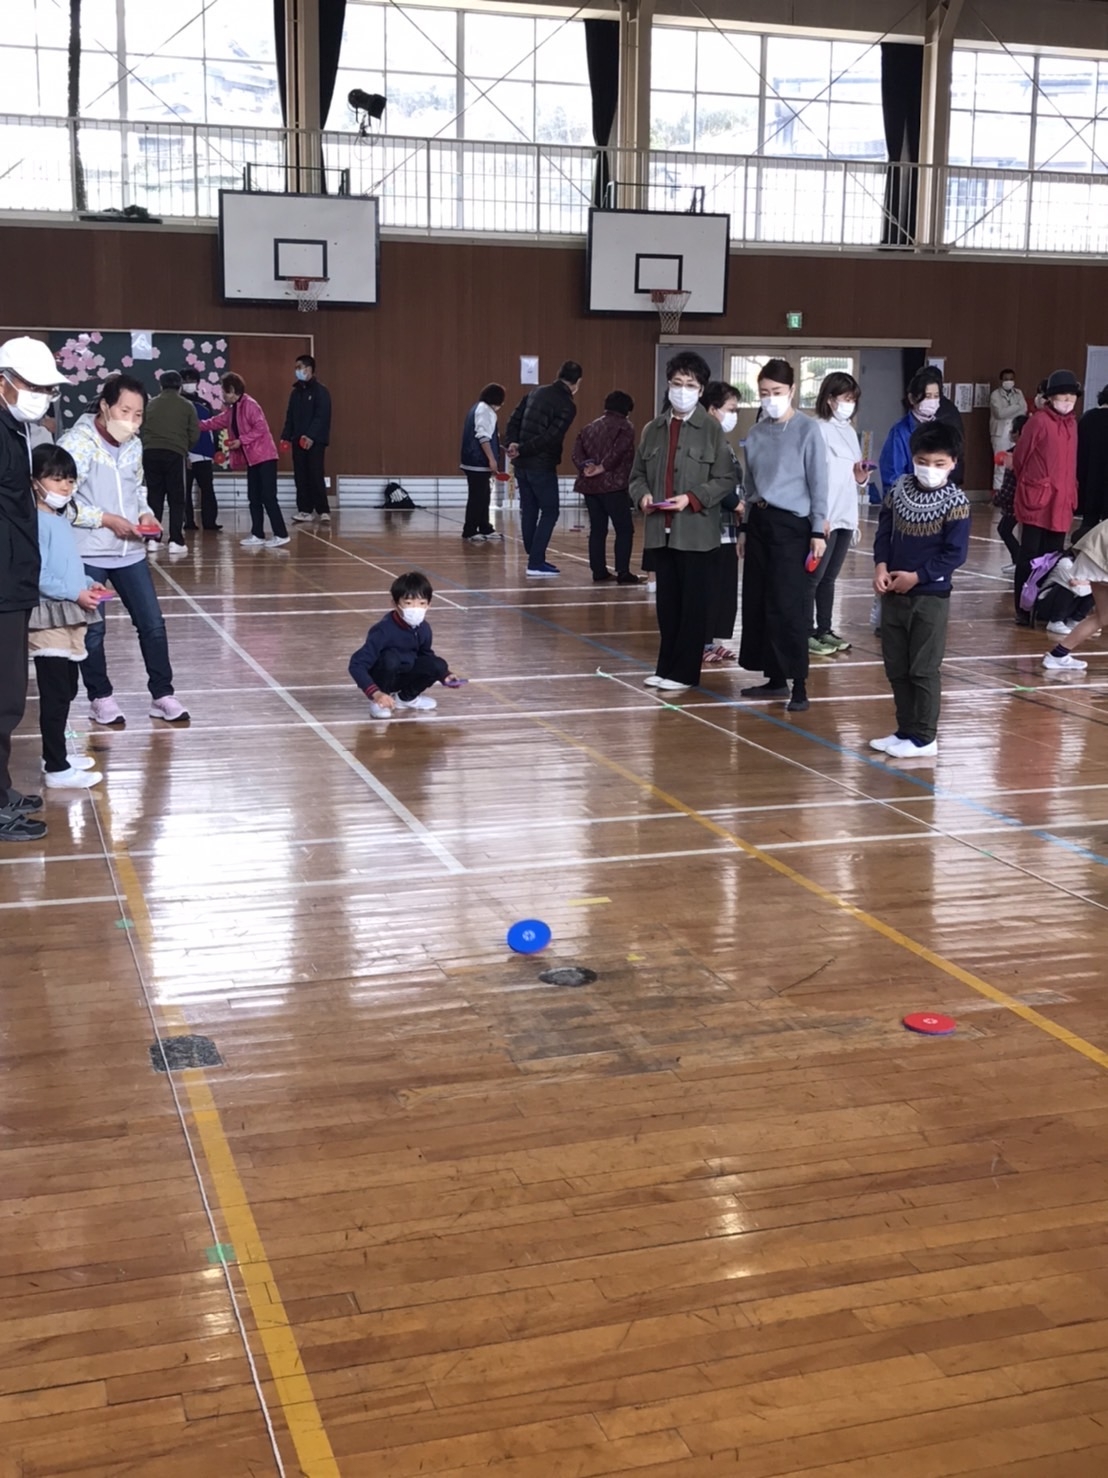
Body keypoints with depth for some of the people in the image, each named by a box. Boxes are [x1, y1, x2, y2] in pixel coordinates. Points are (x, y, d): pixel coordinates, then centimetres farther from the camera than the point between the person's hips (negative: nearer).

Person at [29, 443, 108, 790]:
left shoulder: (62, 519, 14)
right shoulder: (38, 522, -15)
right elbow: (37, 576, -23)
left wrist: (87, 583, 8)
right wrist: (75, 593, -21)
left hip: (71, 617, 10)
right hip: (50, 618, -10)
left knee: (65, 691, 17)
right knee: (55, 694, -6)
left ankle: (57, 754, 28)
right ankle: (57, 769, -3)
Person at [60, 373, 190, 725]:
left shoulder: (134, 445, 5)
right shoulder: (76, 442, -15)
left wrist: (145, 513, -1)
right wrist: (105, 519, -21)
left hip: (129, 550, 6)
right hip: (87, 553, -6)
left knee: (152, 623, 6)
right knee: (92, 629, 5)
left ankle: (162, 695, 18)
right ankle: (100, 697, 21)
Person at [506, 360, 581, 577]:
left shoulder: (537, 392, 12)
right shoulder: (567, 406, -11)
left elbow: (514, 419, 9)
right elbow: (550, 437, -19)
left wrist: (513, 443, -2)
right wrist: (521, 450, -14)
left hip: (522, 464, 7)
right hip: (542, 466, -7)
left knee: (528, 510, 14)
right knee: (550, 511, 2)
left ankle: (535, 559, 21)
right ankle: (536, 563, -2)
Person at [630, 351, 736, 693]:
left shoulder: (711, 429, -3)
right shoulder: (654, 428, 11)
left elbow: (726, 479, -6)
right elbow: (638, 473, 16)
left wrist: (691, 498, -17)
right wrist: (643, 494, -5)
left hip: (697, 532, -4)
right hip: (660, 530, 4)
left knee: (693, 605, 2)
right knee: (666, 603, 11)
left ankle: (684, 671, 9)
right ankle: (665, 667, 21)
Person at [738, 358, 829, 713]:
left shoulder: (807, 430, -6)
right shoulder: (755, 433, 9)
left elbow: (818, 483, -7)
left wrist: (818, 530, -11)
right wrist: (746, 528, 16)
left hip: (791, 525, -6)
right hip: (759, 522, 6)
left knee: (789, 606, -8)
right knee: (757, 603, 7)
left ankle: (799, 686, -3)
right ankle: (775, 679, 18)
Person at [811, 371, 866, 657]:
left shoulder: (850, 432, 16)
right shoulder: (818, 430, -9)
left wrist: (862, 479, -2)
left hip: (846, 516, 7)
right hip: (824, 518, -7)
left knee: (829, 577, 12)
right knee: (813, 577, -2)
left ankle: (824, 630, 17)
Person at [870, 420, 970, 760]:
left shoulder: (954, 502, -11)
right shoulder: (899, 489, 4)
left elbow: (955, 554, -13)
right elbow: (884, 531, 8)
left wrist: (916, 577, -15)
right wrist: (881, 566, -9)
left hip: (931, 597, -6)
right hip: (893, 595, 6)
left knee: (924, 670, 1)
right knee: (896, 669, 12)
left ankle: (924, 738, 9)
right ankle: (905, 731, 23)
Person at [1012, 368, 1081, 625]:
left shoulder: (1072, 423, 11)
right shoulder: (1039, 421, -10)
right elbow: (1019, 458, -4)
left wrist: (1071, 493, 12)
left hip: (1061, 503, 6)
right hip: (1036, 501, -6)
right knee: (1030, 557, 0)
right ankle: (1023, 610, 6)